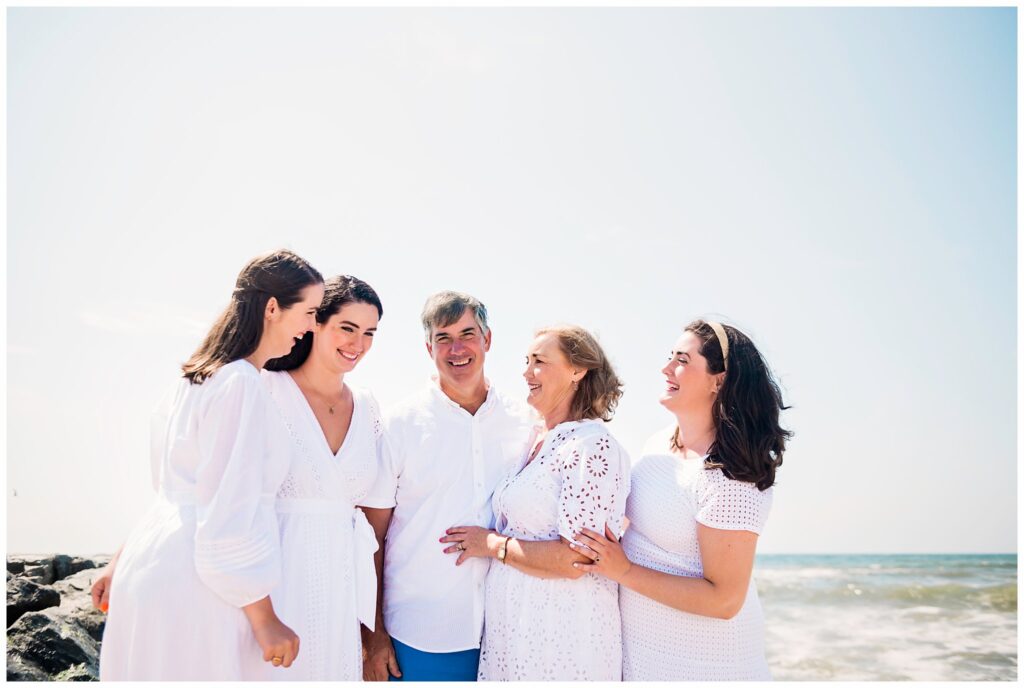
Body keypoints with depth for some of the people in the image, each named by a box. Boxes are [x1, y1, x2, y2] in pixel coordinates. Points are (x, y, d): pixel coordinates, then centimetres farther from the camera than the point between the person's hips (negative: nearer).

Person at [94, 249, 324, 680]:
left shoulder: (198, 376, 10)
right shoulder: (241, 384, -18)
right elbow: (231, 517, -21)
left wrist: (121, 564, 23)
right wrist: (265, 622, -15)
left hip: (153, 562, 9)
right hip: (193, 587, -9)